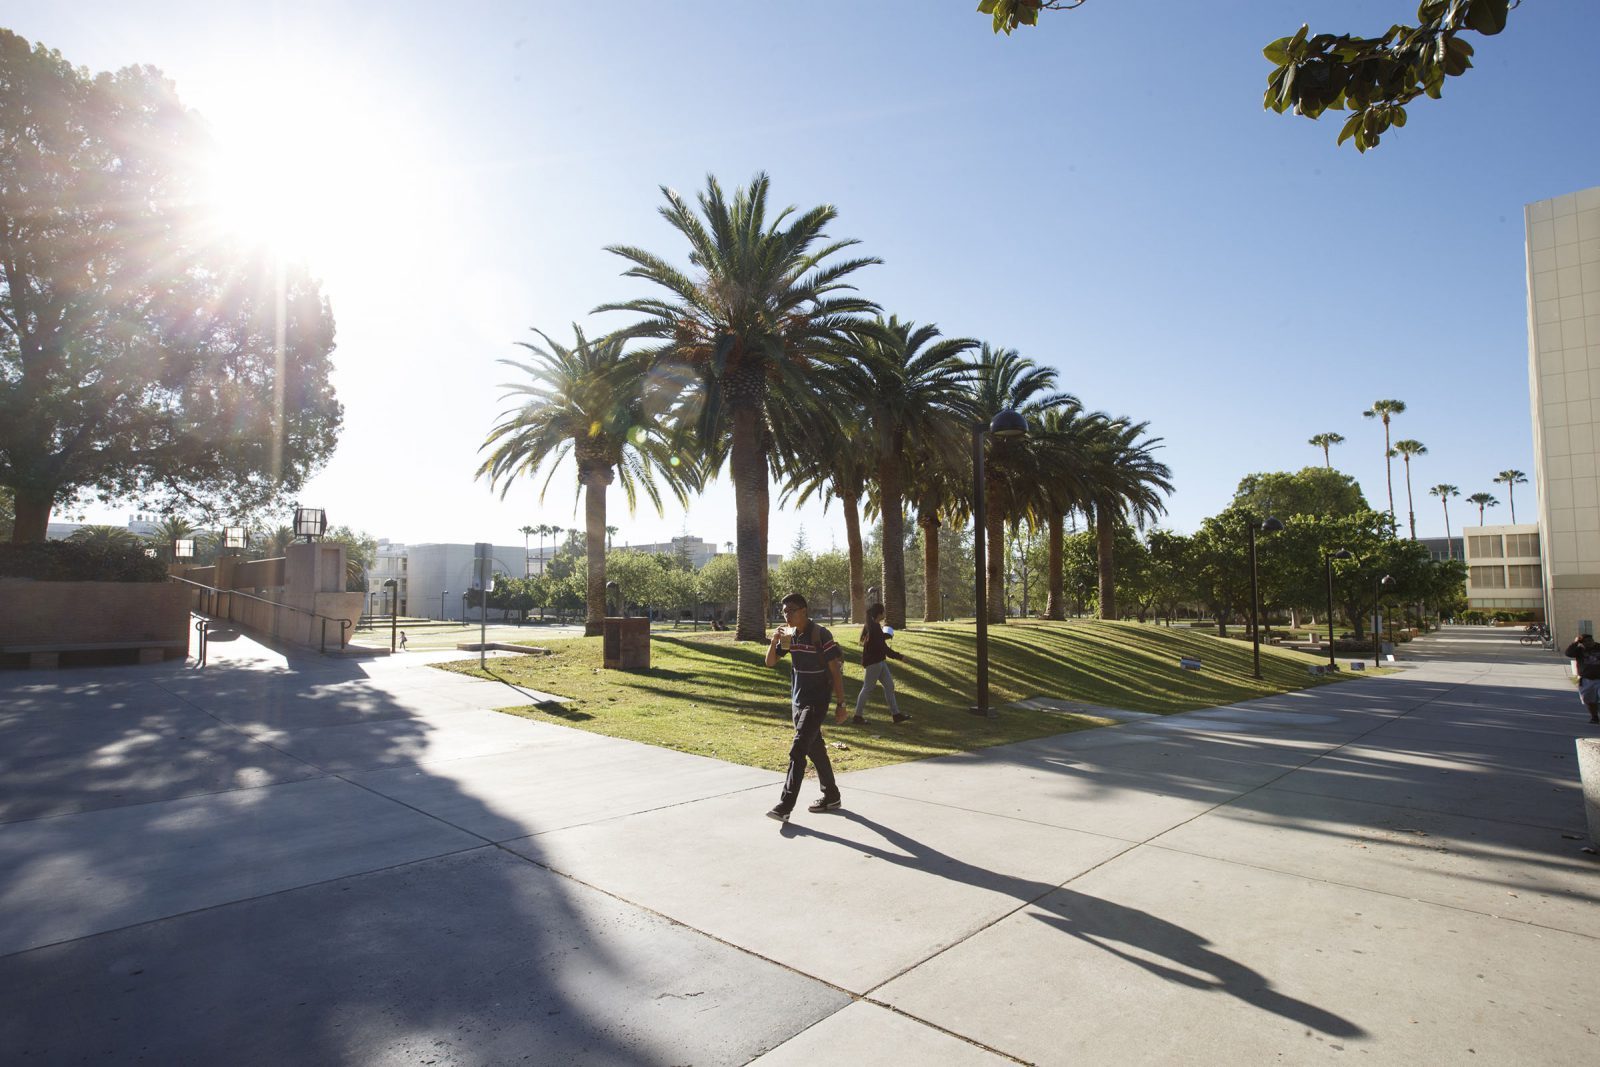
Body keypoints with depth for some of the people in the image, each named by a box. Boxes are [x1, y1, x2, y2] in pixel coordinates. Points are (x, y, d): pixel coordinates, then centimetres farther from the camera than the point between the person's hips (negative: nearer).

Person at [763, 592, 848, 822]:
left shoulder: (821, 635, -16)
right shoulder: (789, 635, 4)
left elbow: (836, 670, -13)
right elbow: (770, 663, 6)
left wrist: (840, 704, -13)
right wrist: (774, 641, -13)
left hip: (816, 702, -7)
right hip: (797, 700, 7)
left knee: (797, 750, -14)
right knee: (815, 749, 16)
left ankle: (785, 806, -12)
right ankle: (831, 797, 30)